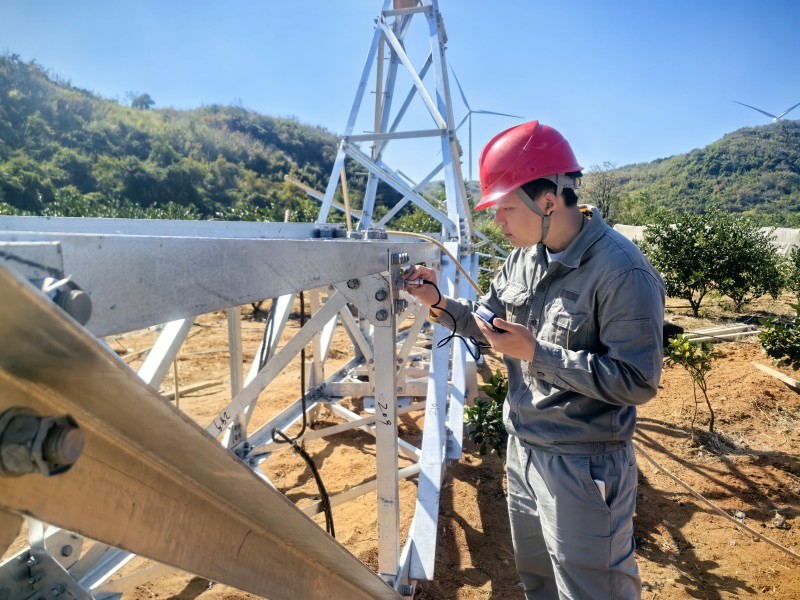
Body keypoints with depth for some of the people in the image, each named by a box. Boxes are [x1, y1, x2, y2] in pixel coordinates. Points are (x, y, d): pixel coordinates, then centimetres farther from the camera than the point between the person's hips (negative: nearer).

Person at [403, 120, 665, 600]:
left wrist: (536, 352, -27)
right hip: (523, 452, 8)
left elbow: (638, 381, -24)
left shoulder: (623, 273, -24)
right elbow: (490, 320, 12)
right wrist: (440, 303, -6)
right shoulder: (526, 255, 0)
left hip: (582, 469, -7)